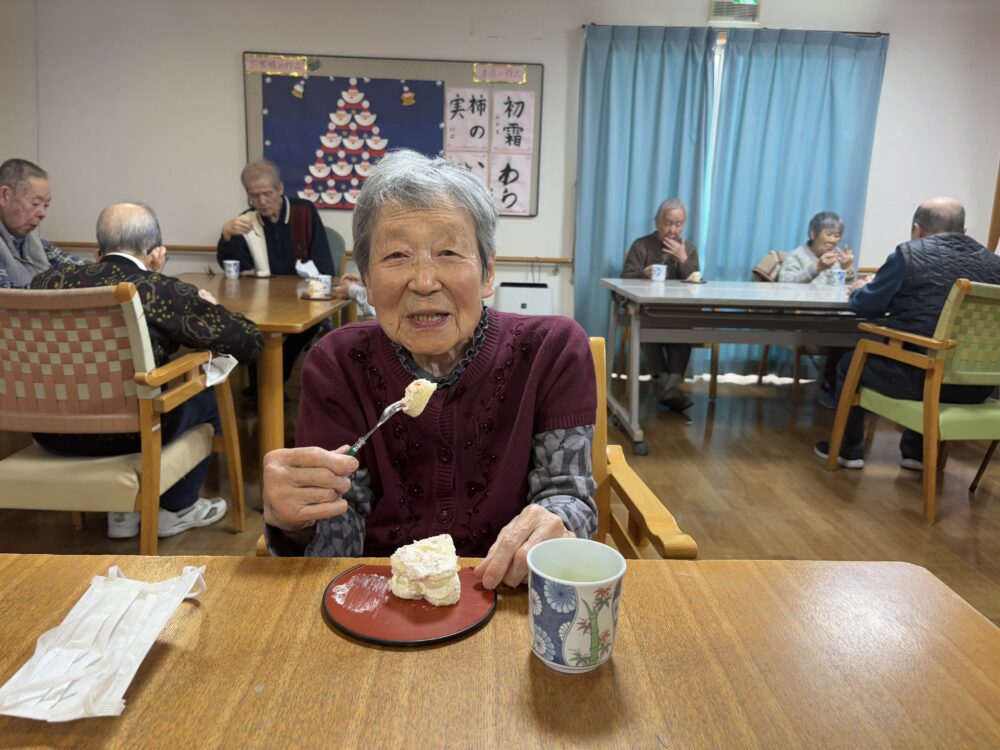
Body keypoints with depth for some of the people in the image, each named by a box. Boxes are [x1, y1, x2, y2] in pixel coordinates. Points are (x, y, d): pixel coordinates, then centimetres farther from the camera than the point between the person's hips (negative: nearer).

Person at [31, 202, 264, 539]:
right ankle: (176, 510, 34)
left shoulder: (49, 280, 2)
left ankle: (123, 511, 37)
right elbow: (250, 340, -6)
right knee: (204, 399, 22)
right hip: (127, 435, -5)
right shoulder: (165, 291, -11)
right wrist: (205, 307, 14)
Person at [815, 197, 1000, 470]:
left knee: (851, 361, 20)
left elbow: (867, 305, 2)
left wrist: (859, 290, 25)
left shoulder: (909, 254, -5)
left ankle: (848, 450, 30)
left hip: (921, 376, -6)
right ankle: (918, 452, 39)